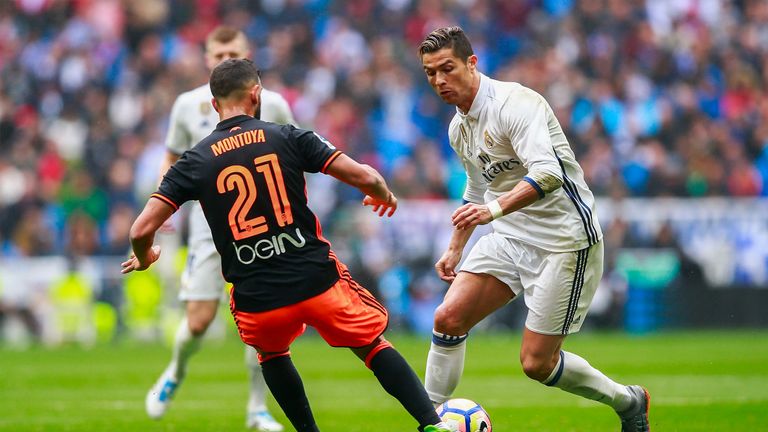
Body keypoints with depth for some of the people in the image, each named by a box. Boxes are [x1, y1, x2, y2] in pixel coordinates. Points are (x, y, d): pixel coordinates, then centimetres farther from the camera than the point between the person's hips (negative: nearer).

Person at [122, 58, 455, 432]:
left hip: (256, 302, 1)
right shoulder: (287, 138, 0)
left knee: (271, 352, 34)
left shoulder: (195, 161, 2)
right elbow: (364, 177, -3)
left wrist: (144, 258, 21)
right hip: (318, 279, -1)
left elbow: (142, 230, -2)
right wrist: (384, 196, 20)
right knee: (373, 344, 19)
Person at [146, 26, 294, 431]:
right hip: (209, 224, 0)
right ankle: (175, 373, 27)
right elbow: (172, 159, 13)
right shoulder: (189, 105, 2)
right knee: (198, 321, -6)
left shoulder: (271, 104, -1)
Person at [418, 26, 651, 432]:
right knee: (448, 318, -10)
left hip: (564, 239, -8)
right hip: (510, 237, 8)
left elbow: (547, 173, -35)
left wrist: (494, 209, -47)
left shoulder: (513, 103, -20)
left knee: (536, 363, -6)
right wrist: (456, 248, 21)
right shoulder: (458, 128, 8)